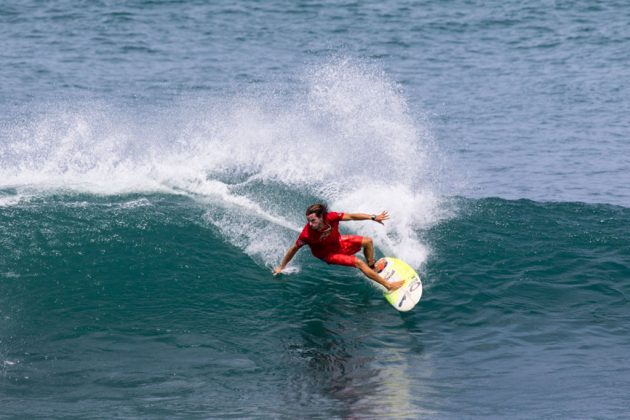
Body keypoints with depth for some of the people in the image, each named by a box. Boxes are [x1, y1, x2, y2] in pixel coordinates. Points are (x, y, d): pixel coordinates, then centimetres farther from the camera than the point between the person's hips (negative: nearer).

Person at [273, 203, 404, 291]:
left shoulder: (331, 217, -32)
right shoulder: (307, 234, -39)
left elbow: (351, 216, -18)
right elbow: (294, 249, -24)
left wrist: (373, 217, -18)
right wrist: (281, 267, -15)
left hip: (339, 242, 5)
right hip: (328, 254, -5)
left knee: (367, 241, 7)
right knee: (359, 262, -16)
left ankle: (372, 268, 31)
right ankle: (388, 285, -10)